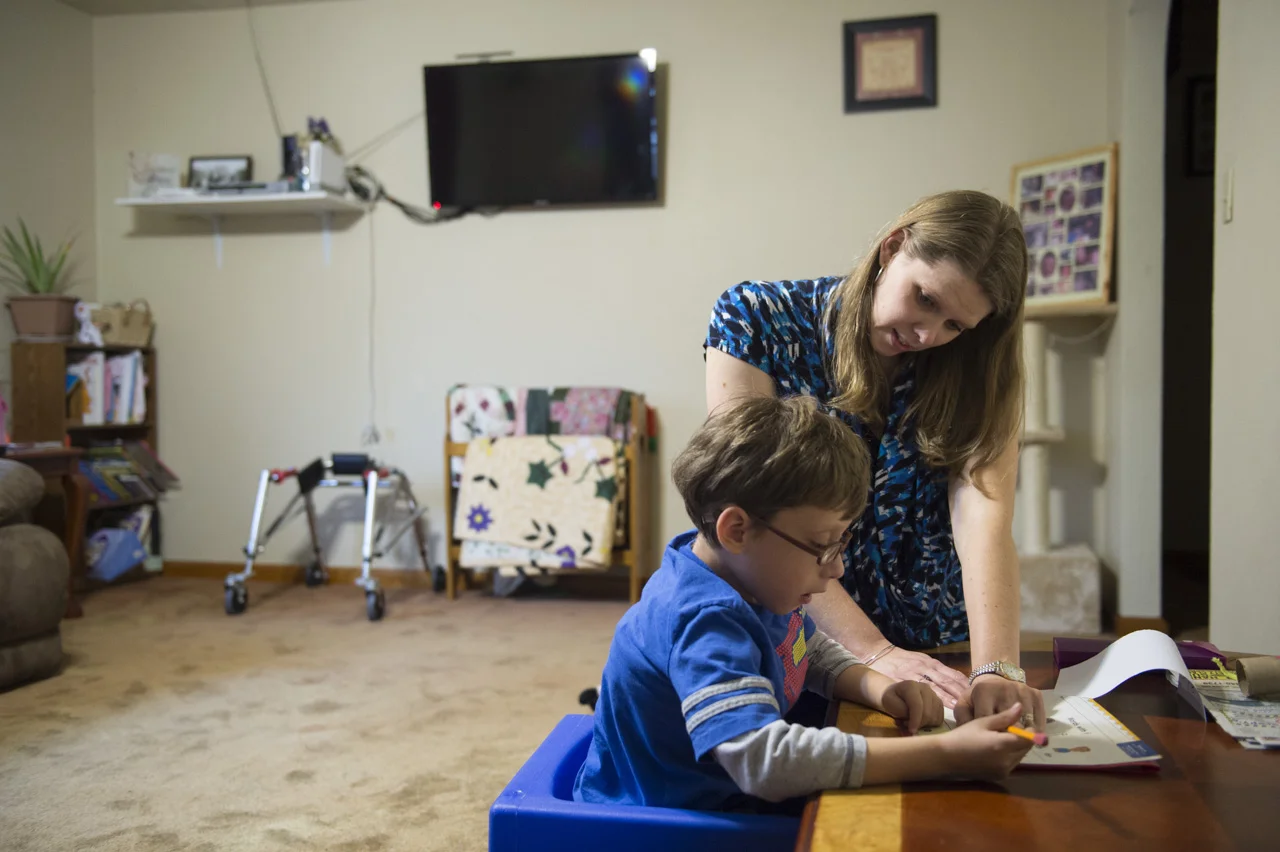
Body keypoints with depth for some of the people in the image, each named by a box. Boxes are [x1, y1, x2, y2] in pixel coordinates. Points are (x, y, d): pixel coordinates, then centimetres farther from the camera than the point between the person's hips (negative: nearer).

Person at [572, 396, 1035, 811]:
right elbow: (763, 759, -42)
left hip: (728, 801, 8)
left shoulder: (755, 583, -2)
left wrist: (874, 686, -5)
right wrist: (944, 754, -40)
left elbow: (815, 652, 17)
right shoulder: (705, 622, -30)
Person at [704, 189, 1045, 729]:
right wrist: (874, 652, -23)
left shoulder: (971, 368, -3)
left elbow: (983, 510, -17)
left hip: (934, 652, 3)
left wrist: (995, 668, -33)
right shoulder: (757, 319, -11)